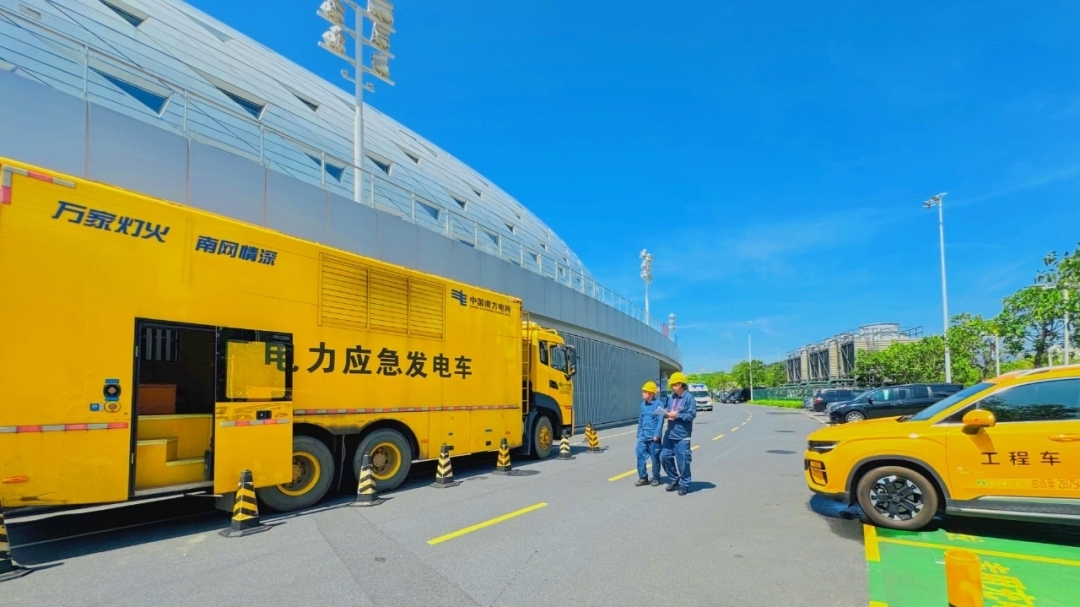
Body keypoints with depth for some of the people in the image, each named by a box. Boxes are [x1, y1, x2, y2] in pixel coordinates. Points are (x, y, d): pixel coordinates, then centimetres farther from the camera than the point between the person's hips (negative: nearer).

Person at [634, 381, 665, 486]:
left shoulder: (658, 404, -10)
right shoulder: (643, 404, 10)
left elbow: (660, 421, -13)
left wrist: (657, 435, -15)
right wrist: (639, 433, 16)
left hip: (653, 437, -6)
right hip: (643, 436, 6)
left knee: (655, 458, 6)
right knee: (640, 456, 2)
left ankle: (656, 479, 20)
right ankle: (643, 477, 13)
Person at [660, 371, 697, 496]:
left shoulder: (688, 397, -10)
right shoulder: (672, 397, 10)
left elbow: (692, 415, -14)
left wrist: (677, 415, -16)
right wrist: (668, 414, -3)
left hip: (682, 435, -7)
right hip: (670, 433, 7)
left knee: (682, 461, 0)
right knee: (665, 456, 9)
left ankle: (684, 485, 15)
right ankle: (675, 479, 27)